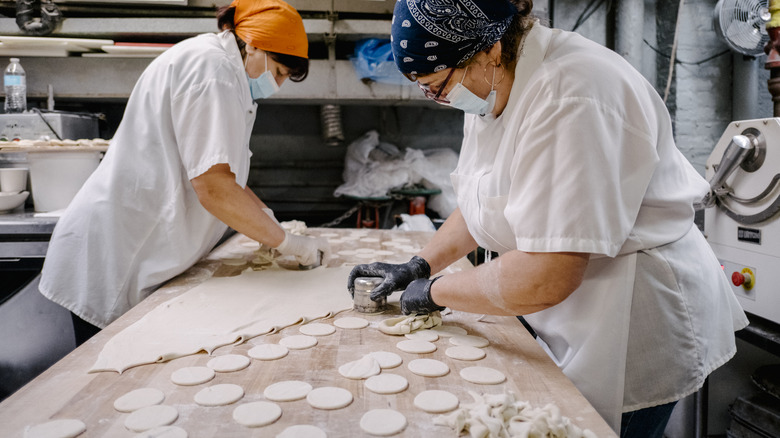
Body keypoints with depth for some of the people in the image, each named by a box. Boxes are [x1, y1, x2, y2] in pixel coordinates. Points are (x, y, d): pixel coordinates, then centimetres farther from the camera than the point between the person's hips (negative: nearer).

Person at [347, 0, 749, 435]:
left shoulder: (570, 97, -29)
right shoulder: (494, 88, 3)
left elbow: (543, 280, -33)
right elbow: (482, 203, 15)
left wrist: (435, 292, -17)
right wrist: (418, 266, 4)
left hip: (634, 327, -8)